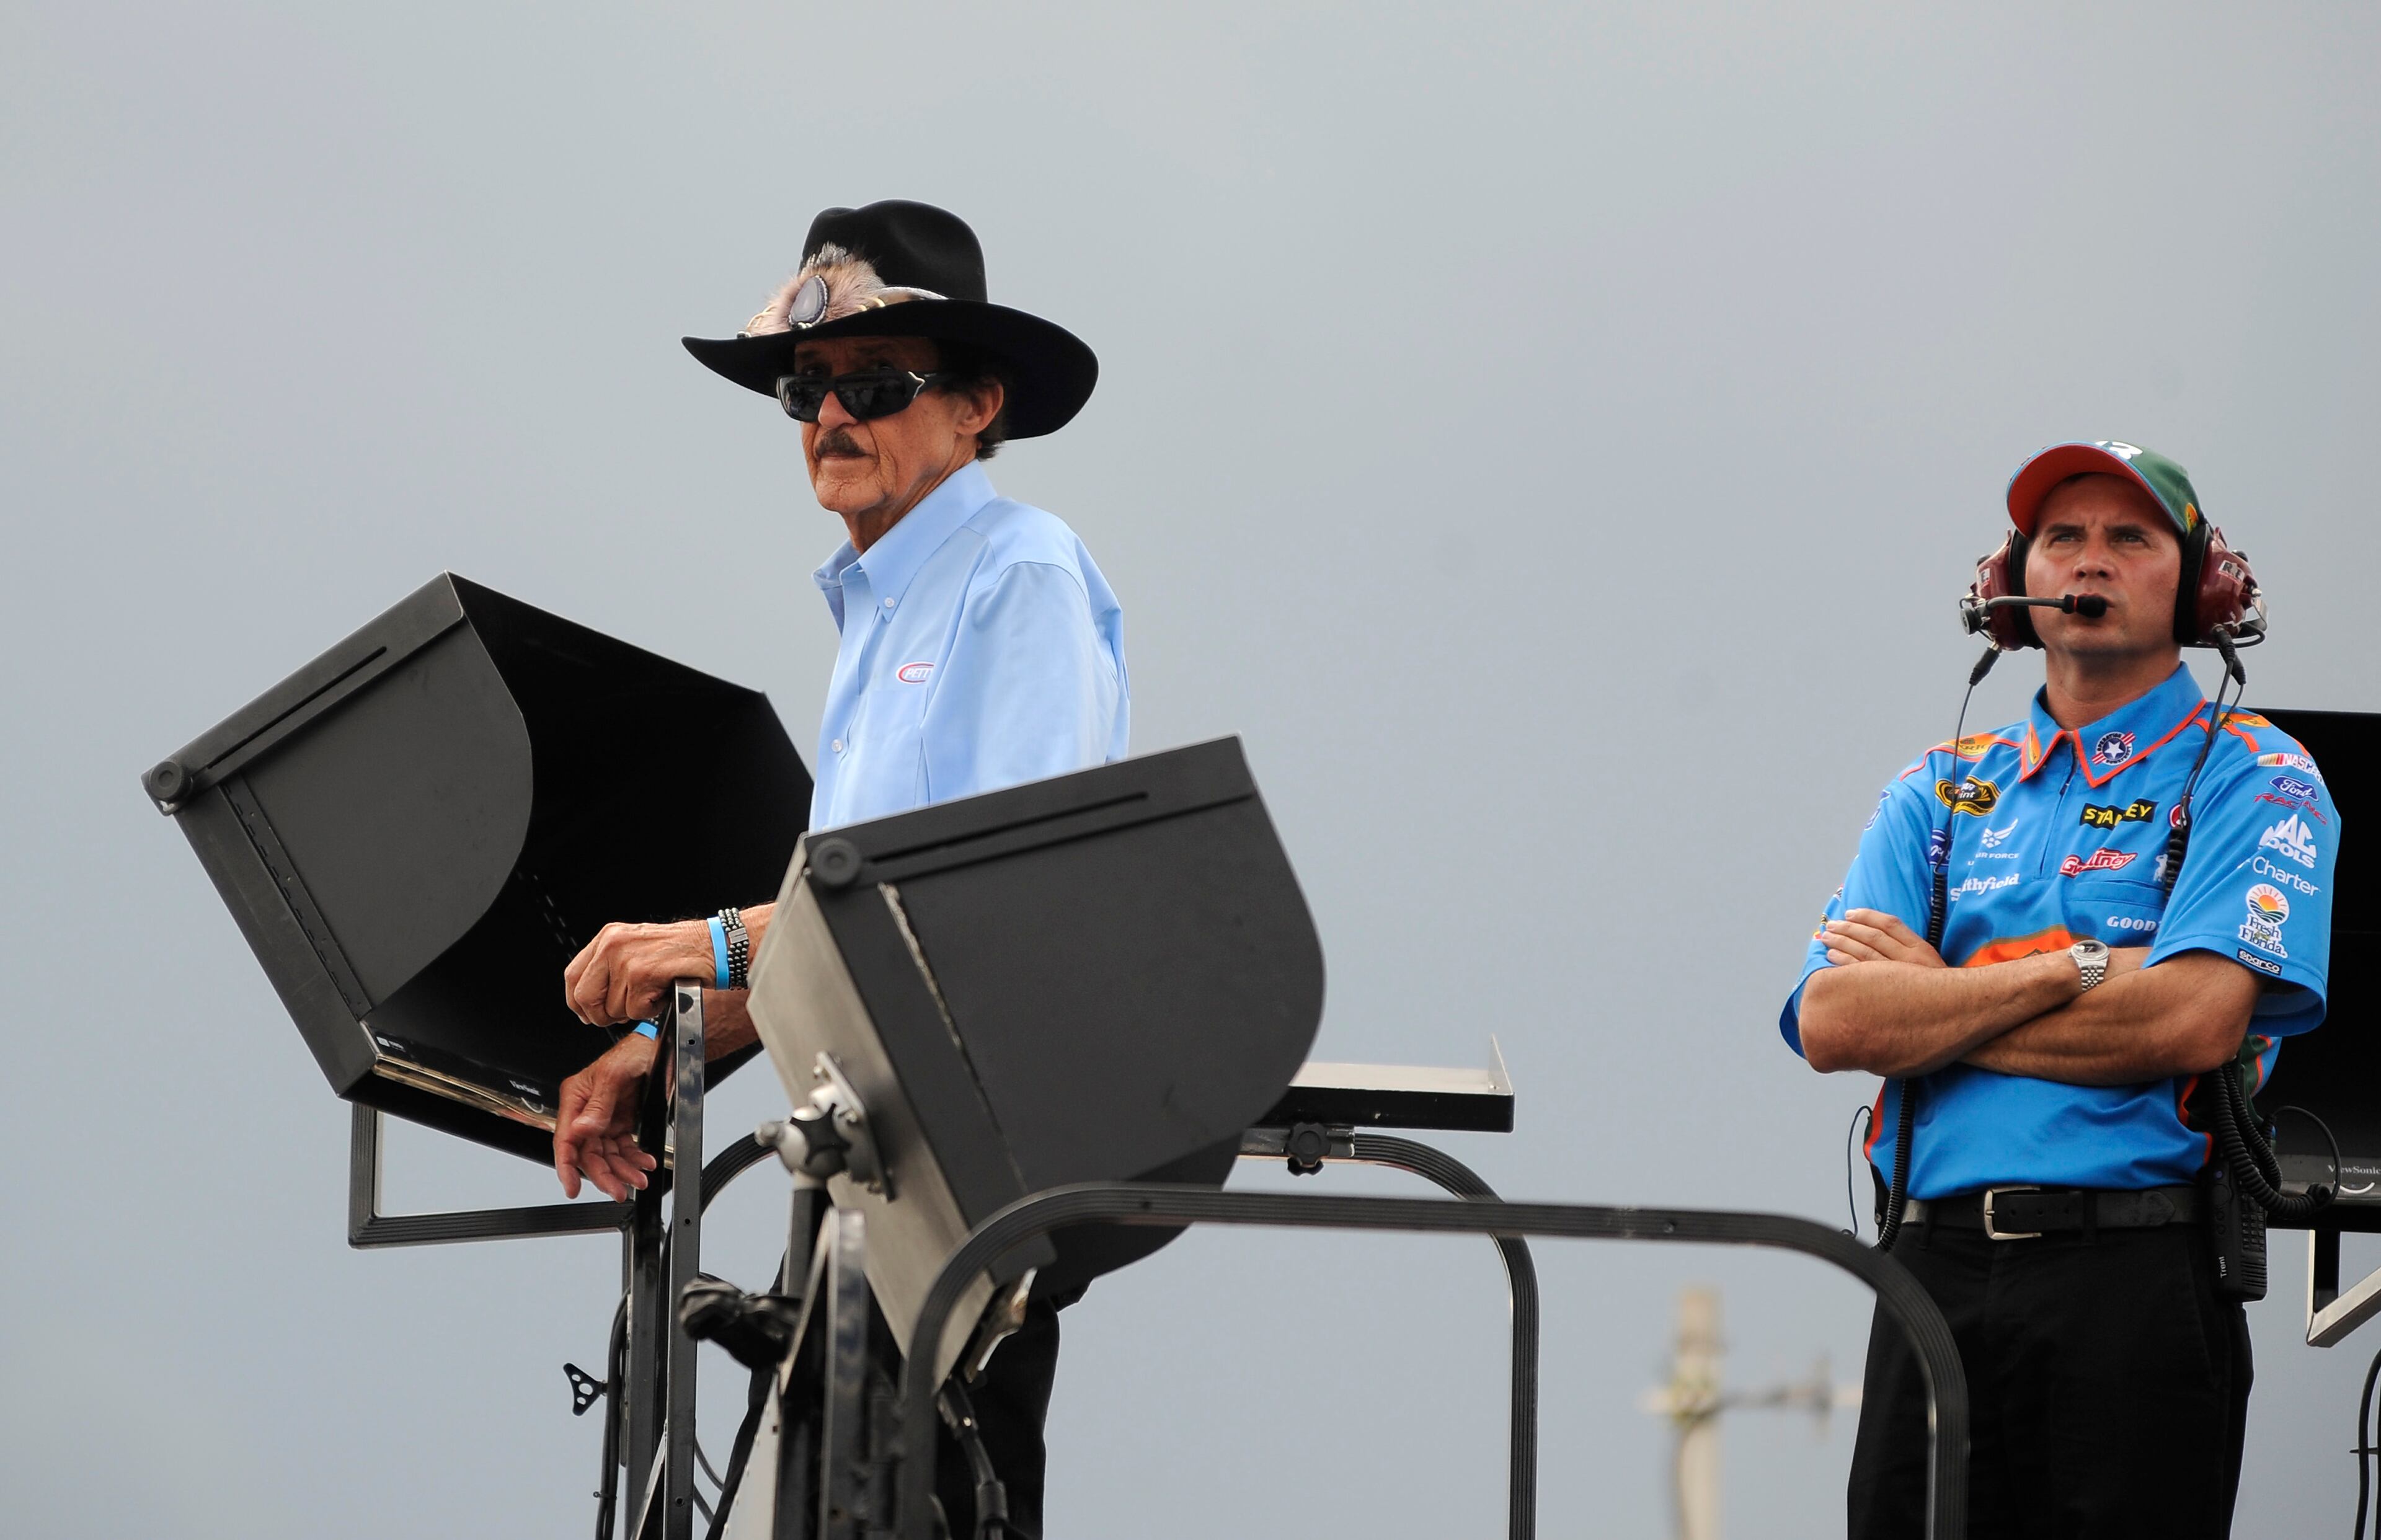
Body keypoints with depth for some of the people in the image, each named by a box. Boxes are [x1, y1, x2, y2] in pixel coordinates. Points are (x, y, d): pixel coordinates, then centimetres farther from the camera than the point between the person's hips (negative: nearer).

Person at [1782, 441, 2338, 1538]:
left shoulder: (2249, 780, 5)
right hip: (1937, 1271, 3)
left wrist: (1937, 997, -2)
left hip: (2137, 1277, -3)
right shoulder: (1941, 791, 17)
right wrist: (2071, 972, -6)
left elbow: (2192, 1022, -11)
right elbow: (1831, 1023, 2)